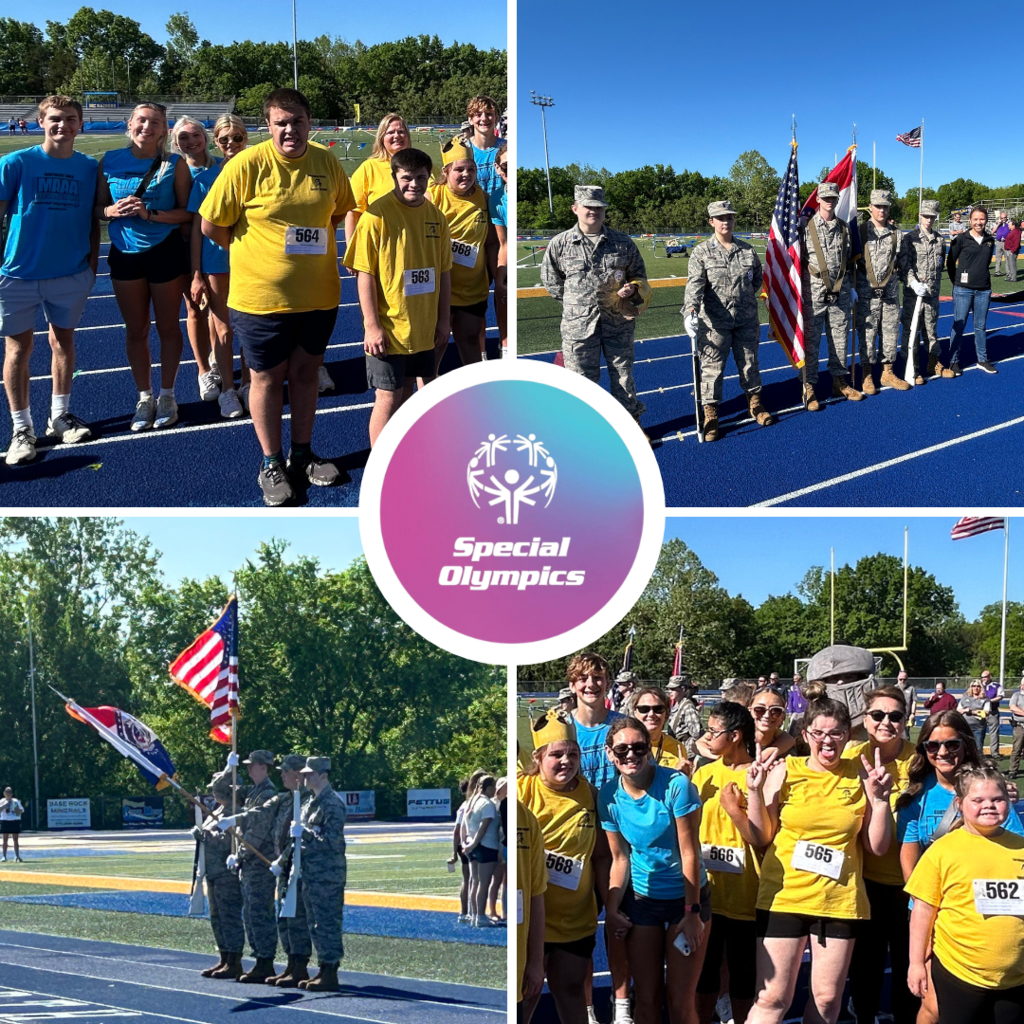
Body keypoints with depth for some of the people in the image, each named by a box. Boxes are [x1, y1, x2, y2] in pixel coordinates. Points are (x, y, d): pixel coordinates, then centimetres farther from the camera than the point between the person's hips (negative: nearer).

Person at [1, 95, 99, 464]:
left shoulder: (89, 168, 1)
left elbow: (93, 221, 9)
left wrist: (92, 265, 5)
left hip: (71, 273, 2)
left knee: (63, 341, 12)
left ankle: (59, 417, 26)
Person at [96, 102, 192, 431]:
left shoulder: (175, 164, -5)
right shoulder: (110, 161, 1)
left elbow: (187, 212, -8)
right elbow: (98, 207, 6)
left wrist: (151, 214, -21)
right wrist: (113, 210, -15)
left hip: (165, 252, -2)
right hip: (125, 253, 2)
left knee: (167, 327, 9)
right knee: (136, 330, 9)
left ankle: (167, 395, 23)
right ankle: (144, 398, 22)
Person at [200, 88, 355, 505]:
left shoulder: (327, 163, -1)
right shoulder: (247, 165, -14)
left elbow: (340, 211, 17)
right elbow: (211, 225, -8)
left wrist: (307, 243, 7)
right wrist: (250, 251, 2)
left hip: (318, 294, 4)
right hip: (262, 295, -4)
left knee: (305, 372, 15)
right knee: (268, 377, 8)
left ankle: (302, 456, 30)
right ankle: (272, 465, 20)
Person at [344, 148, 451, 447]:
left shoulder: (435, 216, 3)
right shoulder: (377, 215, -13)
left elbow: (444, 272, 10)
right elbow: (364, 274, -13)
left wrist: (444, 320, 8)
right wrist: (371, 326, -16)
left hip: (424, 328, 6)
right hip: (387, 329, -6)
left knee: (406, 394, 17)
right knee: (388, 398, -2)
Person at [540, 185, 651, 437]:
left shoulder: (623, 243, 2)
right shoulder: (559, 244, -3)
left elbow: (639, 276, 13)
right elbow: (551, 281, 8)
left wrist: (632, 289, -9)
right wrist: (577, 303, 5)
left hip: (618, 322, 1)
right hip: (578, 324, -1)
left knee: (623, 375, 11)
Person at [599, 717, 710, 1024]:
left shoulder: (676, 785, -19)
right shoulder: (609, 795, -5)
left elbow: (689, 853, -16)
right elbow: (621, 858, 4)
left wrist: (692, 912, -15)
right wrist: (611, 910, -2)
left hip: (686, 897, -3)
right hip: (641, 900, 4)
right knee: (647, 998, 9)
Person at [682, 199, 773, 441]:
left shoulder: (747, 250, 4)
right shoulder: (701, 252, -6)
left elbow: (758, 277, 20)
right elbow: (695, 283, -19)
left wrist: (748, 296, 10)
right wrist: (690, 310, -33)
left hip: (746, 320, 3)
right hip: (714, 322, -3)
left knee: (749, 362, 15)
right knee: (712, 367, 0)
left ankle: (755, 402, 34)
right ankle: (710, 414, 9)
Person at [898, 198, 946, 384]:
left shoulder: (940, 240, 9)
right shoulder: (909, 238, -5)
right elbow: (904, 265, -12)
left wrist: (935, 285, 16)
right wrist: (914, 283, -24)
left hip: (932, 292, 4)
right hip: (913, 292, -4)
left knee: (931, 328, 13)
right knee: (911, 330, -2)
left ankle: (933, 363, 25)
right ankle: (912, 369, 4)